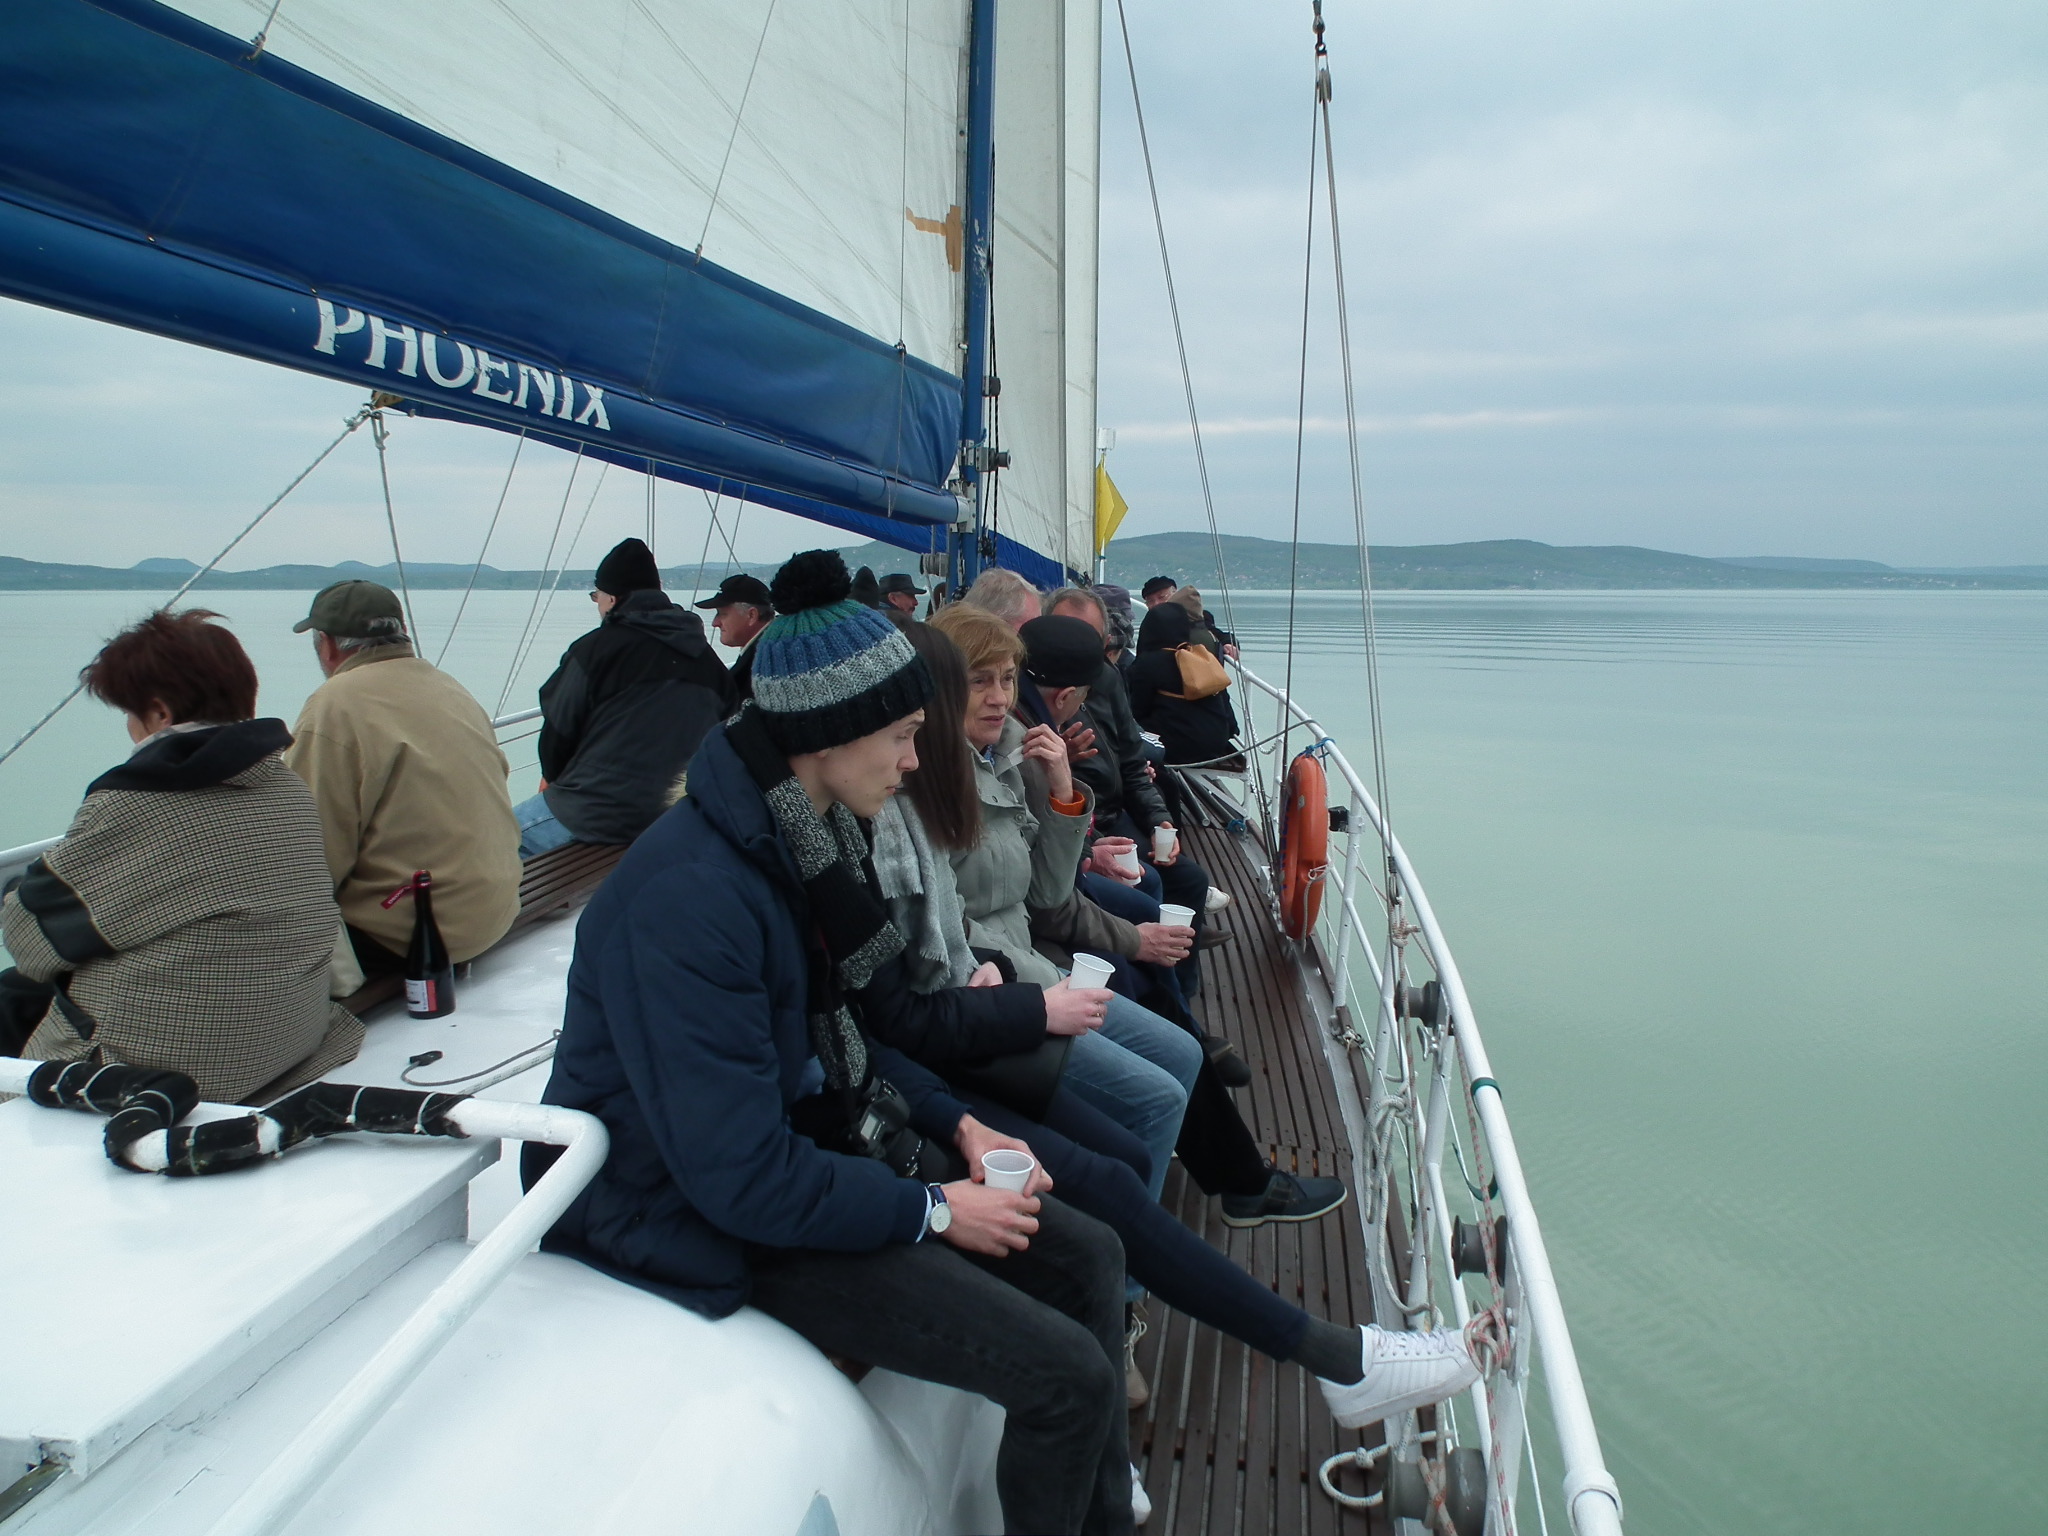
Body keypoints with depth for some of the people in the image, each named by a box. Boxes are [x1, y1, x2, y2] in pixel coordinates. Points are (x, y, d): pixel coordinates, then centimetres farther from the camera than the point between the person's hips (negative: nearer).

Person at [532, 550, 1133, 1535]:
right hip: (723, 1226, -9)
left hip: (819, 1138, 9)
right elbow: (742, 1178, -28)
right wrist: (933, 1209, -17)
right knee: (1064, 1375, -12)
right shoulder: (692, 898, -30)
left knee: (1088, 1258, 10)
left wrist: (956, 1125, 2)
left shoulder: (802, 839, -1)